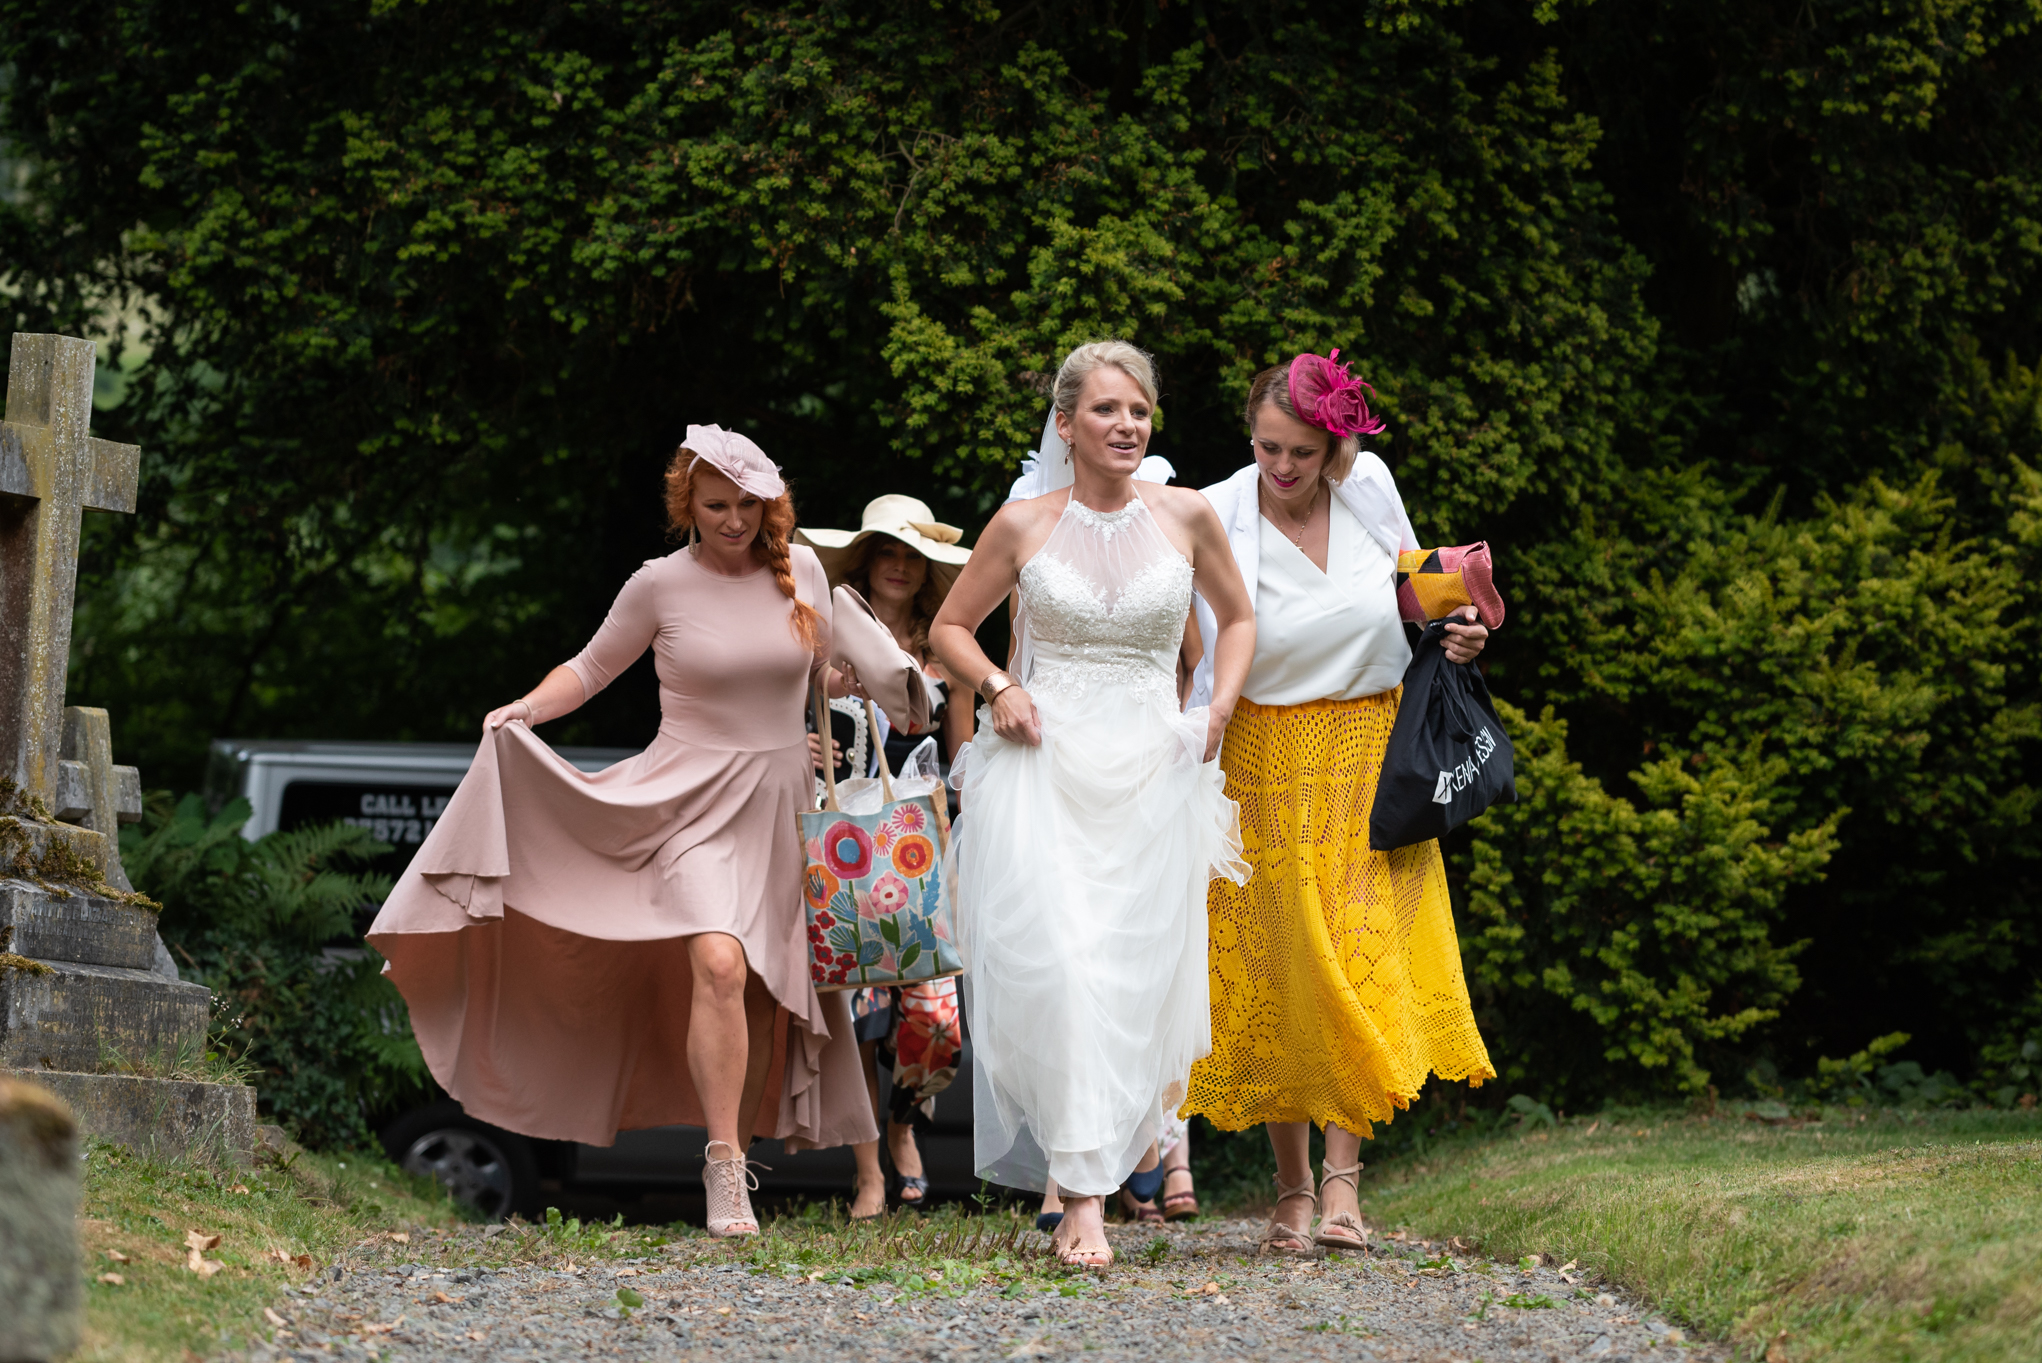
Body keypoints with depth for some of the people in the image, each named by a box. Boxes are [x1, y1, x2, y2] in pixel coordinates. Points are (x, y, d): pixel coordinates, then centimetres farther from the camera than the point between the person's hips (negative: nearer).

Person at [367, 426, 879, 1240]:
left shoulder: (799, 569, 5)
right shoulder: (661, 585, -3)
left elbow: (833, 674, 20)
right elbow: (591, 668, 7)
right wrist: (524, 710, -9)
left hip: (780, 805, 4)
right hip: (693, 801, -4)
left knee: (763, 990, 3)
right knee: (718, 964, -24)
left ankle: (736, 1160, 18)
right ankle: (725, 1170, -21)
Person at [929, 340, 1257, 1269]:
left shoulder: (1185, 517, 4)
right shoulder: (1023, 525, 2)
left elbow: (1237, 617, 20)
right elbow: (950, 626, 14)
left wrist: (1218, 712, 5)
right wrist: (996, 687, -4)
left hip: (1151, 774, 2)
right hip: (1043, 766, -2)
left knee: (1134, 973, -2)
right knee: (1055, 961, -16)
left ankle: (1088, 1163, 14)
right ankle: (1083, 1192, -13)